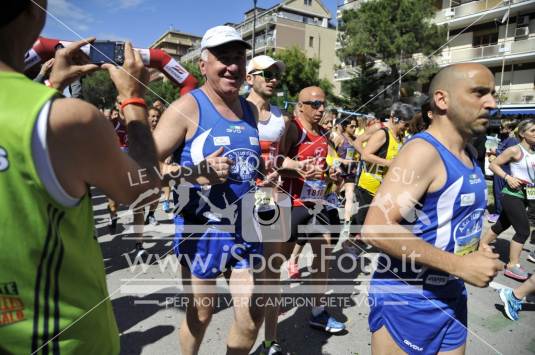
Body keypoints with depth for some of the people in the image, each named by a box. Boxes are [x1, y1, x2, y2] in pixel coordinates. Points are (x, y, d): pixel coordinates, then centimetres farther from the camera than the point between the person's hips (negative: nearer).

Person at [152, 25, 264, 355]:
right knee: (201, 314, 16)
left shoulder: (251, 110, 8)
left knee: (253, 315, 13)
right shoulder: (188, 107, -12)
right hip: (202, 229, -5)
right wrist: (198, 173, -28)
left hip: (246, 228, 5)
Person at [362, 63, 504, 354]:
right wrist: (459, 265, -25)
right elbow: (375, 228, -31)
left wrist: (476, 253, 6)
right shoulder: (423, 151, -21)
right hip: (407, 300, -8)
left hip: (451, 296, 9)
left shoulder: (468, 156, 8)